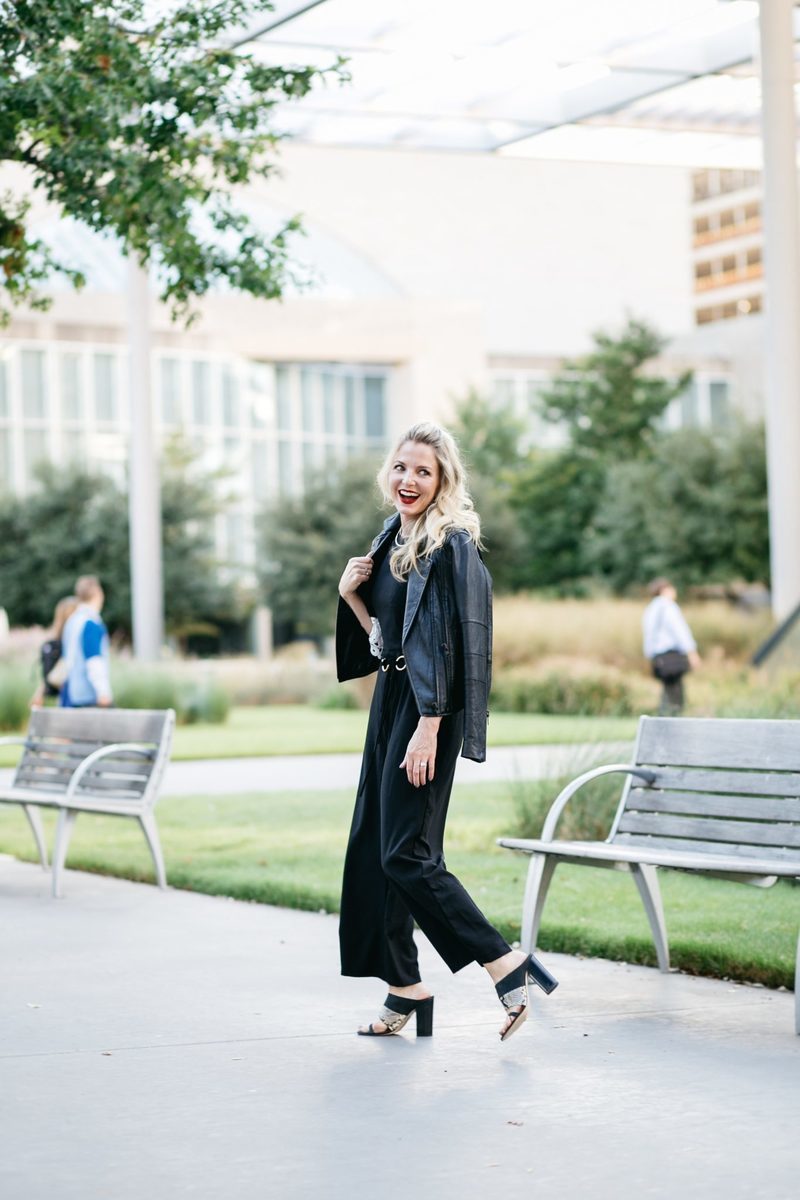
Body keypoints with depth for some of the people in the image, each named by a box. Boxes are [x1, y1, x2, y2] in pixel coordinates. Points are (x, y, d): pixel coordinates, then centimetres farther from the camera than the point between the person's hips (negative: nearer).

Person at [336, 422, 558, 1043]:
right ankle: (404, 986, 17)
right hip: (390, 700, 9)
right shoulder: (393, 540, 13)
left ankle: (508, 964, -8)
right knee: (373, 846, 10)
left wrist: (429, 728, -24)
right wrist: (351, 595, 1)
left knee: (407, 853, -12)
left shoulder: (451, 545, -13)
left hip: (427, 708, -9)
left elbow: (449, 641, -19)